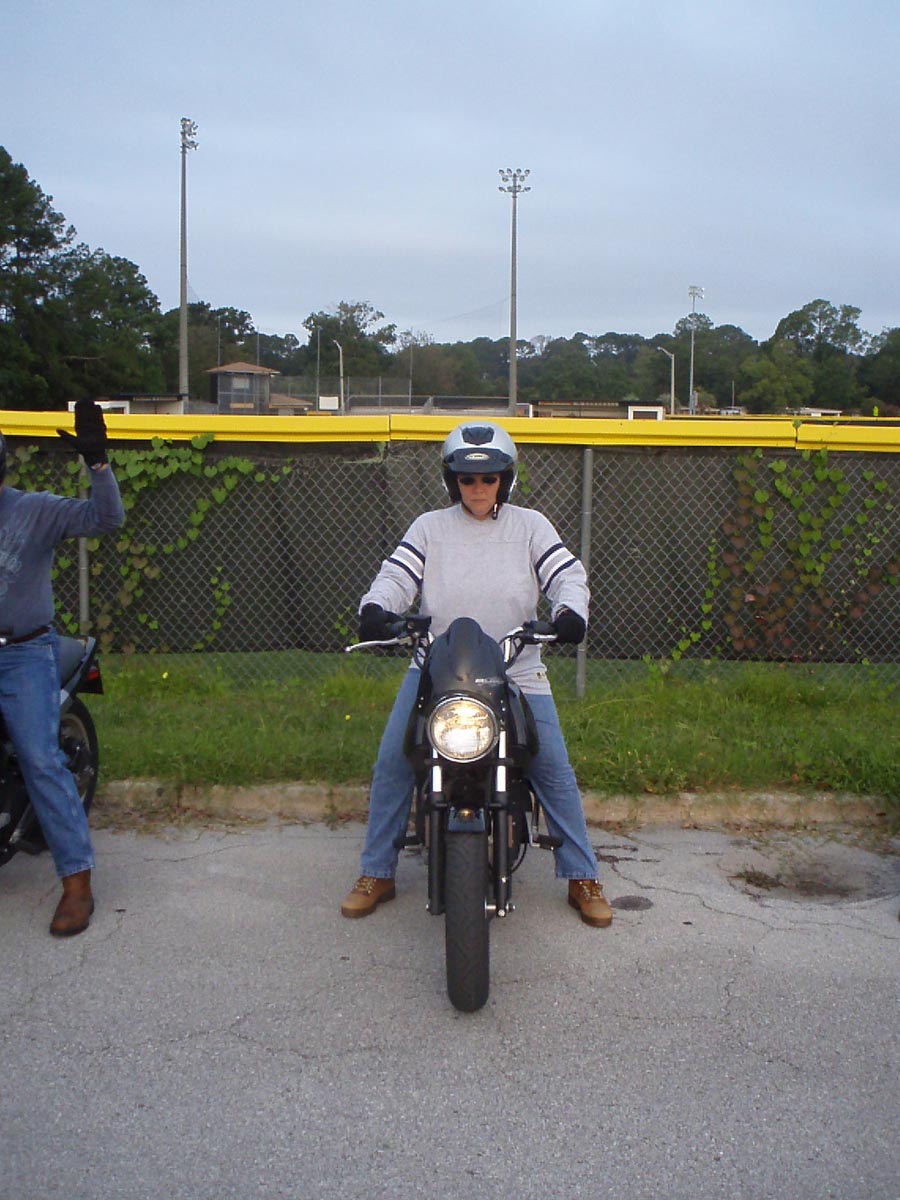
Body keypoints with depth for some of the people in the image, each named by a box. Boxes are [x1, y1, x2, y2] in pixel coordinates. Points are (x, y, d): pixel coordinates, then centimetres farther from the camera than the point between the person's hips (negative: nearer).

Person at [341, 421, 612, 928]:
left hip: (517, 672, 0)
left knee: (555, 768, -6)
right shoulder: (430, 528, 7)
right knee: (391, 763, -6)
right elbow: (397, 575, -4)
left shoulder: (531, 526, 7)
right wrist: (375, 607, -25)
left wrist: (570, 611, -24)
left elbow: (568, 574, -2)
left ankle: (583, 878, 11)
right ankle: (377, 874, 10)